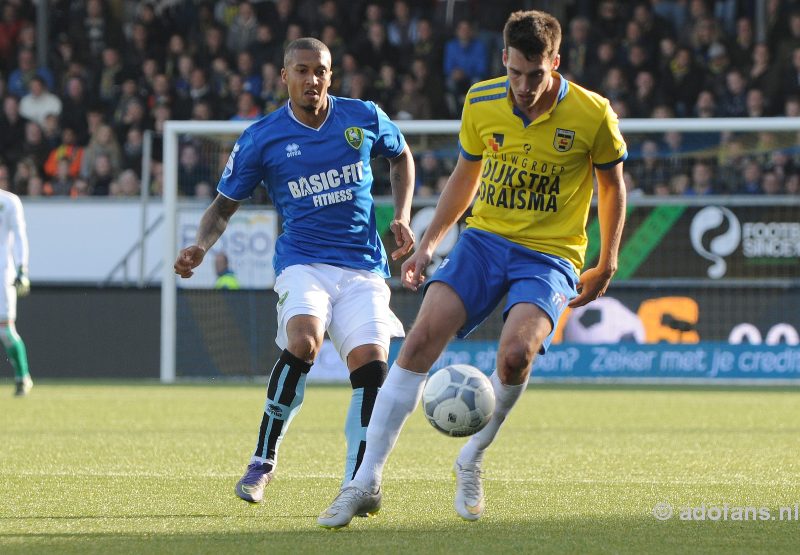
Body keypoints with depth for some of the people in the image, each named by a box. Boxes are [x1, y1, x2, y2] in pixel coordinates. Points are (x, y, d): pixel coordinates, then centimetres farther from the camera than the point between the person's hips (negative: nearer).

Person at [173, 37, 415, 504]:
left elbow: (401, 156, 25)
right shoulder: (261, 138, 0)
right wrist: (201, 246, -10)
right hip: (303, 263, -2)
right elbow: (225, 205, 10)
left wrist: (402, 217, 11)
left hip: (363, 268, 2)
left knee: (371, 363, -17)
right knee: (303, 343, -30)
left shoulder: (364, 117, 5)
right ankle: (263, 460, -14)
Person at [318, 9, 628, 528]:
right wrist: (429, 244, 11)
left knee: (516, 354, -29)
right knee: (422, 337, -18)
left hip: (551, 256, -3)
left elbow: (613, 186, 7)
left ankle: (472, 461, 0)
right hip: (484, 237, 3)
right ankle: (366, 481, -14)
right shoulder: (481, 102, -1)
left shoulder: (593, 115, -10)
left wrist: (607, 266, 6)